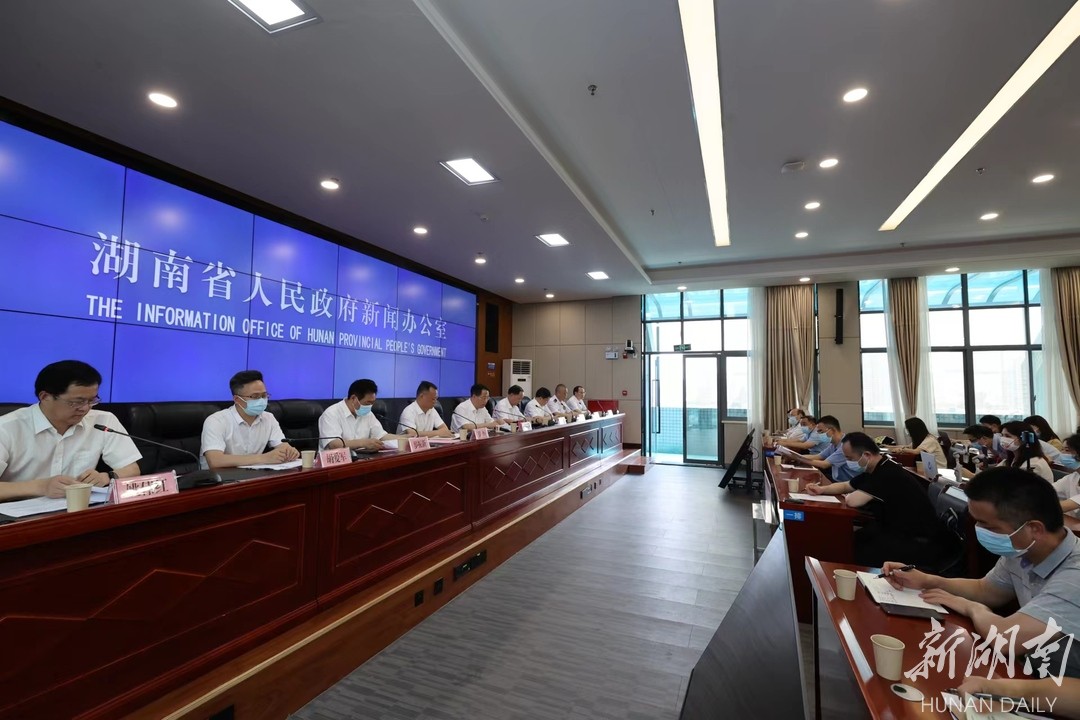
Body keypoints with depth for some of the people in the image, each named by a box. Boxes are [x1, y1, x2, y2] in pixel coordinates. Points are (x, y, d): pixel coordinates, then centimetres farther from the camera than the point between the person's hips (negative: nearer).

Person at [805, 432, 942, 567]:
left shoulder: (888, 473, -28)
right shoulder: (876, 469, 5)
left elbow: (852, 501, -32)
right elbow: (846, 486, 17)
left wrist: (848, 496, -8)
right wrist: (822, 489, -2)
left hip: (919, 542, -9)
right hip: (897, 528, 10)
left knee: (860, 556, -23)